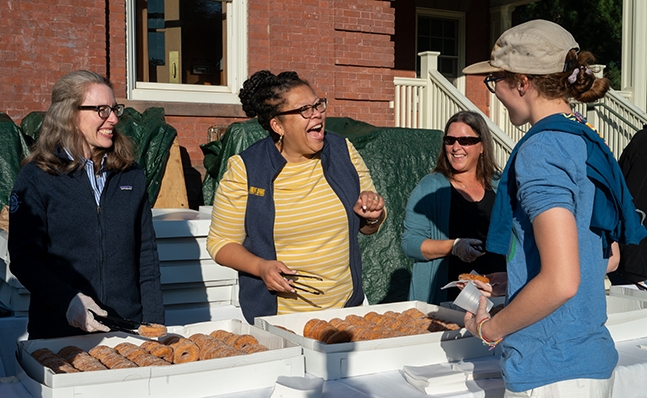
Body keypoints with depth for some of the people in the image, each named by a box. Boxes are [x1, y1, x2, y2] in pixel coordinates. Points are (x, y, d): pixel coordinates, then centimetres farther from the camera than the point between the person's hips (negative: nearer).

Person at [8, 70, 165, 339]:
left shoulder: (131, 175, 7)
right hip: (58, 332, -3)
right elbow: (24, 258, -7)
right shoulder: (36, 178, -3)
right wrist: (67, 300, -23)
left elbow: (146, 254, 7)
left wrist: (153, 323, 0)